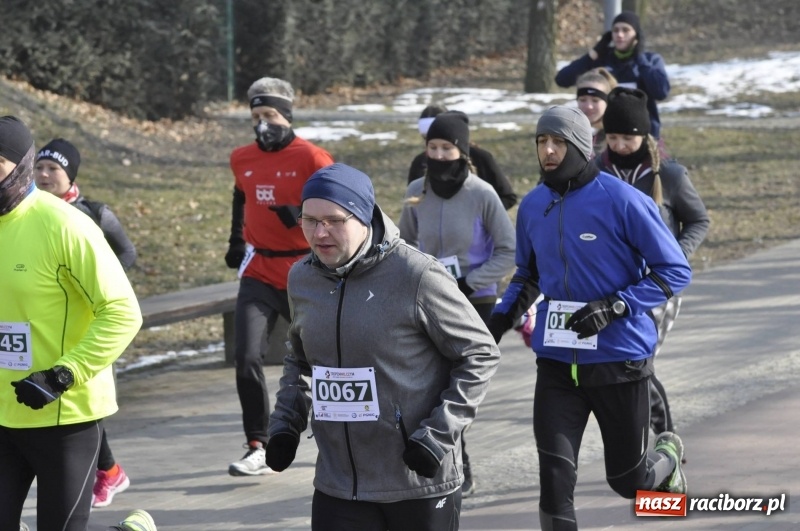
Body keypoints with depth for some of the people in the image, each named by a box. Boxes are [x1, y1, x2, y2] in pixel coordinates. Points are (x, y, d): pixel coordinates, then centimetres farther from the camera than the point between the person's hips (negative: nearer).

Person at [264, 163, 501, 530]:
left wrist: (438, 434, -14)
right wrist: (286, 422, 6)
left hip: (421, 484, -4)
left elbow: (480, 354, -7)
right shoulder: (302, 279, 4)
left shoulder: (416, 275, -13)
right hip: (338, 485, 4)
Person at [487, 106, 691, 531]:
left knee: (627, 481, 12)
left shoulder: (623, 201, -14)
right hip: (557, 363, 3)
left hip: (619, 361, -3)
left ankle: (668, 452, 47)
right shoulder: (532, 206, 2)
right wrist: (502, 316, 1)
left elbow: (676, 271, -10)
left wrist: (615, 306, -22)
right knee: (554, 479, -9)